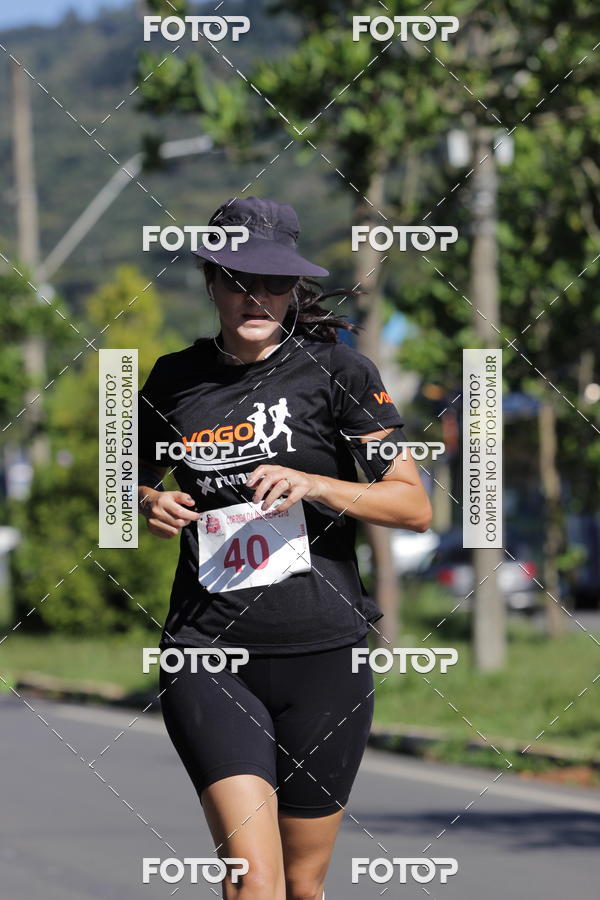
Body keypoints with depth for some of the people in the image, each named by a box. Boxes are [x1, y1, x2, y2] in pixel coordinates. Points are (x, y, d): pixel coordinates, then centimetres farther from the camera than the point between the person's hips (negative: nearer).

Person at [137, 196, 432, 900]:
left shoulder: (335, 368, 1)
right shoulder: (173, 379, 8)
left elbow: (414, 505, -1)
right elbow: (134, 481, 26)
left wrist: (314, 486, -16)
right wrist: (150, 506, 2)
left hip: (322, 655, 0)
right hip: (208, 655, 0)